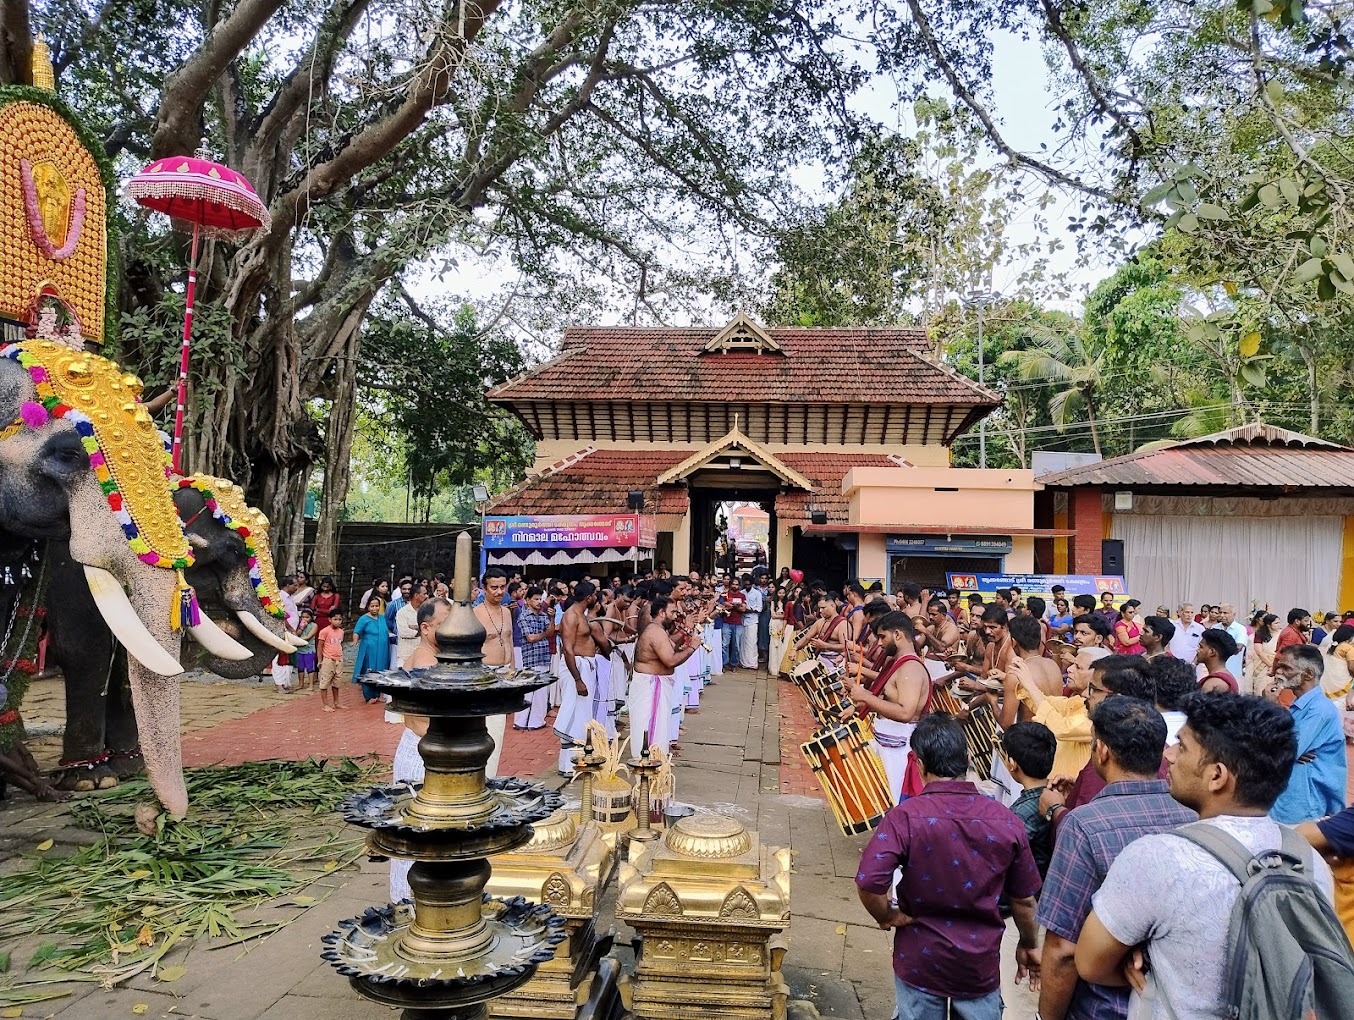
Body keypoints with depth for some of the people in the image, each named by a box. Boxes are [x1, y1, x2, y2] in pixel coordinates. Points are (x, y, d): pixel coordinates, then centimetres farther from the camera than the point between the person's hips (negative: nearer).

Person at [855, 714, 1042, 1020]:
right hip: (981, 964, 2)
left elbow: (868, 882, -30)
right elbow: (1024, 899, 0)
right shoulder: (1007, 822, -12)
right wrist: (1029, 944, 17)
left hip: (920, 960, -2)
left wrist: (887, 917, -10)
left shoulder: (905, 817, -21)